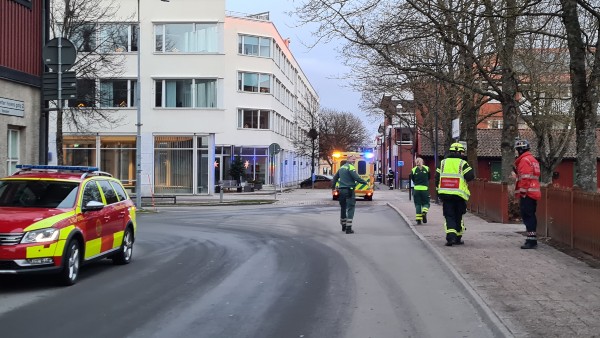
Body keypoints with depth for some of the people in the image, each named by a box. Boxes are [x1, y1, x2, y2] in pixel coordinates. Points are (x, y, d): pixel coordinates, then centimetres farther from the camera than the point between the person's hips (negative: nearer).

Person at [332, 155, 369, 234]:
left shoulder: (341, 167, 15)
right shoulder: (351, 167, -10)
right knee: (350, 209, -7)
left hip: (341, 190, 8)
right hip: (349, 190, -8)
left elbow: (335, 177, 26)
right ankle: (348, 228, -13)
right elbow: (356, 178, -19)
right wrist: (365, 182, -6)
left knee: (343, 208, 18)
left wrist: (333, 186, 40)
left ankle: (343, 226, 27)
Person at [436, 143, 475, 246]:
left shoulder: (442, 163, 8)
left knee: (449, 216, 2)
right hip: (459, 194, -2)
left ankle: (451, 236, -17)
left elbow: (437, 178, 8)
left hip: (445, 194, 2)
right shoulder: (463, 163, -3)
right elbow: (470, 176, -11)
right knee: (458, 216, 13)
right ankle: (458, 238, 21)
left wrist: (439, 191, 17)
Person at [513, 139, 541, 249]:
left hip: (527, 194, -10)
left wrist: (522, 192, -18)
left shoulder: (524, 160, -11)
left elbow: (525, 178, -19)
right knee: (531, 216, 15)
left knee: (528, 216, -11)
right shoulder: (533, 159, 21)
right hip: (534, 193, 10)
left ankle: (531, 240, -14)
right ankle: (532, 239, 22)